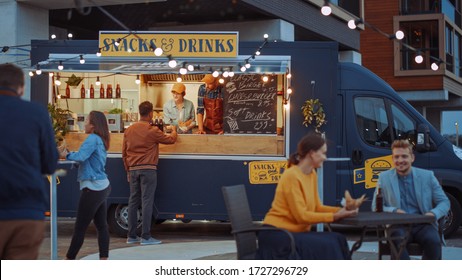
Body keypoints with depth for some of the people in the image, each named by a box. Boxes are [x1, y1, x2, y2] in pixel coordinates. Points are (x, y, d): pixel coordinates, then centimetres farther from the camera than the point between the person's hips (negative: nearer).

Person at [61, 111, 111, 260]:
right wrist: (70, 154, 4)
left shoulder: (93, 138, -14)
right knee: (101, 225, 8)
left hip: (92, 188, -9)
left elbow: (80, 157, -26)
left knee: (80, 227, 0)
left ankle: (69, 259, 8)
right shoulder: (101, 140, 13)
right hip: (102, 186, 9)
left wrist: (67, 154, -10)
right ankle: (104, 259, 8)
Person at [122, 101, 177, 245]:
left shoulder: (129, 130, 8)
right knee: (147, 202, -4)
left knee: (133, 201, 10)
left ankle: (131, 236, 14)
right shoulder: (152, 131, -10)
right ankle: (145, 237, -5)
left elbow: (124, 153, 13)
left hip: (133, 169, 6)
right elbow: (171, 139, 1)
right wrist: (174, 130, 22)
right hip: (148, 169, -6)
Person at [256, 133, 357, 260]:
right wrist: (334, 216, -18)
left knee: (337, 240, -7)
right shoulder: (292, 176, -18)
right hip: (277, 234, -9)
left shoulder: (312, 174, 9)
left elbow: (316, 207, 10)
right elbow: (301, 215, -20)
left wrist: (340, 211, -4)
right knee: (326, 246, -20)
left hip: (295, 232, 9)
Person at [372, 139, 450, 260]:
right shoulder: (384, 177, 10)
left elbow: (444, 202, 12)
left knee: (433, 241, -32)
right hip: (398, 226, -1)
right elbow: (375, 207, 9)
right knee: (397, 240, -36)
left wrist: (434, 214, -11)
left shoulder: (427, 176, 10)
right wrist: (393, 211, -12)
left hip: (423, 225, 1)